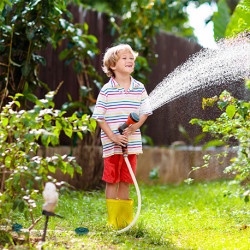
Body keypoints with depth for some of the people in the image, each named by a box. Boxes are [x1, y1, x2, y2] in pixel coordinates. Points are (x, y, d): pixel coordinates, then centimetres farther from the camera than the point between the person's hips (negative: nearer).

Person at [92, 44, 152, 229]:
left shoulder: (139, 88, 5)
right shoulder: (107, 90, -5)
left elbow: (145, 113, 6)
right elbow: (99, 116, -5)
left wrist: (133, 128, -11)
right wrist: (112, 137, -14)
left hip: (132, 142, 3)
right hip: (112, 144, -3)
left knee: (125, 182, 9)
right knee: (112, 181, 1)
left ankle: (125, 217, 19)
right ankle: (113, 219, 7)